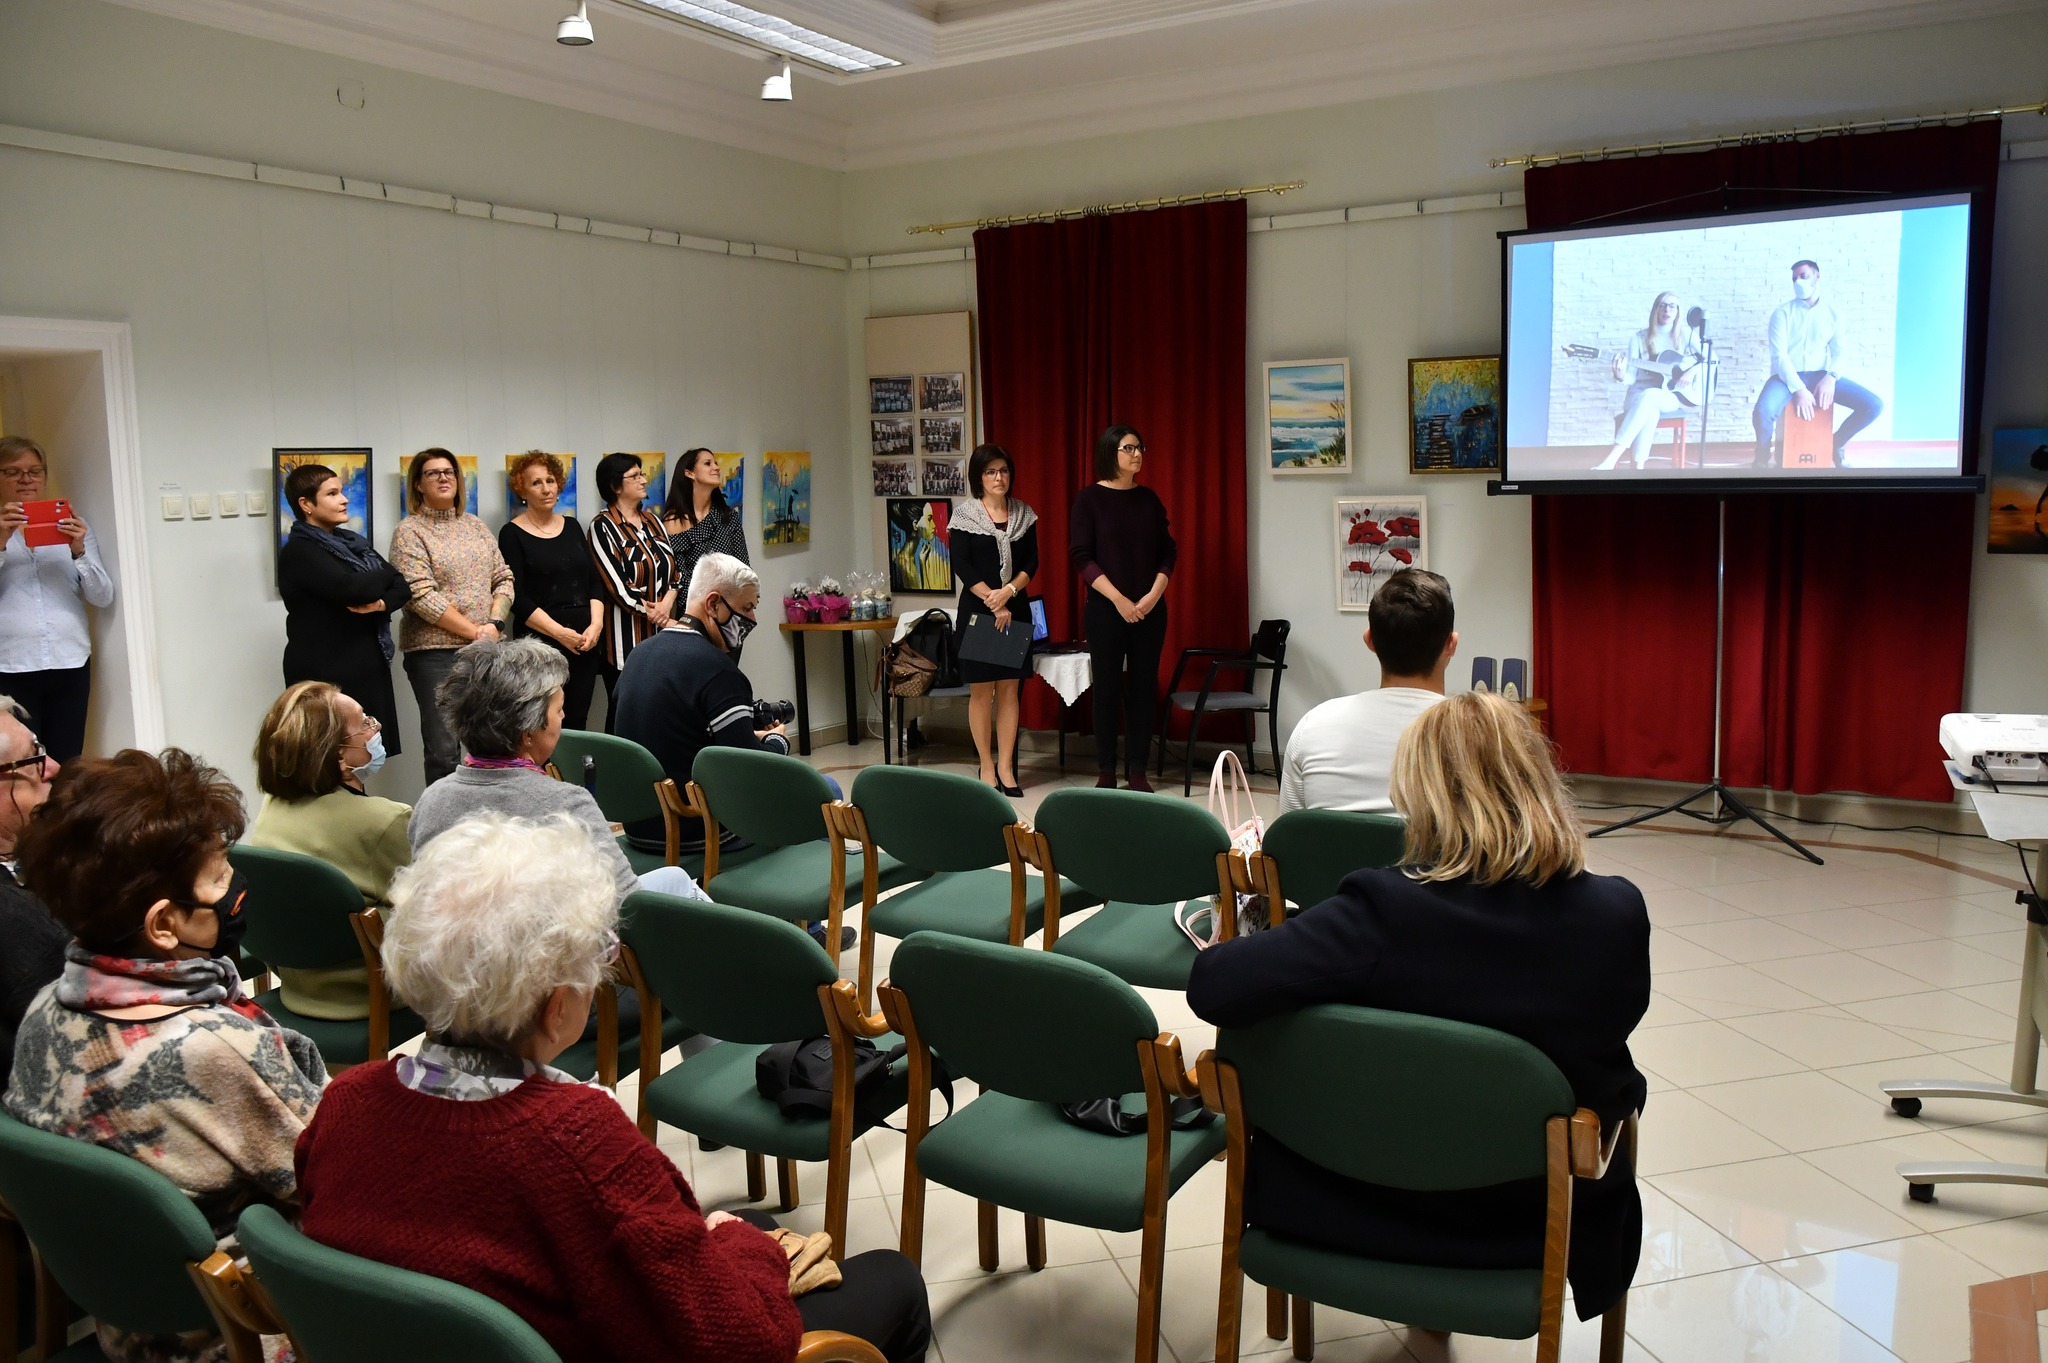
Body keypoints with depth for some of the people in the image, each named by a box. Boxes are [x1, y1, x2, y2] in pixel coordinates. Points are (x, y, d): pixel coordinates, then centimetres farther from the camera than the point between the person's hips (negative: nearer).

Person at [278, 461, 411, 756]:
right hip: (326, 676, -7)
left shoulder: (353, 543, 16)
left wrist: (381, 604, -13)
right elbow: (351, 589, -22)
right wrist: (384, 575, -1)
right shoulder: (299, 552, -8)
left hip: (367, 668, 7)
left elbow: (403, 587, 9)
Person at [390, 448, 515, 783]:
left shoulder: (476, 526, 15)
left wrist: (494, 624, -6)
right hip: (435, 652, -5)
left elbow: (503, 579, 12)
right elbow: (422, 596, -13)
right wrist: (474, 632, -14)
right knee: (444, 750, -5)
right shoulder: (409, 532, -3)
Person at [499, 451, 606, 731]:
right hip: (541, 643, -4)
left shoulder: (572, 527, 14)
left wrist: (596, 625, -5)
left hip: (585, 642, 4)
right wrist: (560, 633, -15)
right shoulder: (512, 534, -1)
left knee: (577, 724, 4)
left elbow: (594, 582, 11)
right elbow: (517, 598, -8)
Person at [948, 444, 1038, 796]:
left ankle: (1006, 767, 8)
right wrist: (994, 604, -13)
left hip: (1016, 610, 3)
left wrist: (1009, 591, -13)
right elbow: (961, 566, -7)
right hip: (977, 609, -3)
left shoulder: (1023, 514, 9)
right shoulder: (964, 514, -2)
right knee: (981, 690, -1)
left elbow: (1031, 563, 5)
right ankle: (987, 767, 7)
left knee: (1009, 688, 3)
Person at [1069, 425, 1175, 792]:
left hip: (1150, 610, 3)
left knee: (1144, 688, 4)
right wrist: (1119, 600, -15)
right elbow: (1082, 558, -8)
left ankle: (1137, 771, 11)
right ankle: (1106, 772, 9)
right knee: (1107, 689, 1)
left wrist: (1153, 595, -8)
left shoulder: (1148, 499, 8)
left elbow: (1167, 552, 8)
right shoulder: (1089, 499, -3)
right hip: (1106, 610, -3)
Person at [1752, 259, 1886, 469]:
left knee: (1874, 405, -14)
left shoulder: (1833, 314, 10)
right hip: (1788, 376, -3)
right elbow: (1779, 355, -10)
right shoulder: (1782, 312, -1)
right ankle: (1763, 456, -5)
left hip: (1820, 375, 4)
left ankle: (1837, 444, 14)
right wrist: (1798, 389, -21)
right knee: (1763, 412, -37)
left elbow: (1839, 352, 6)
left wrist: (1830, 377, -17)